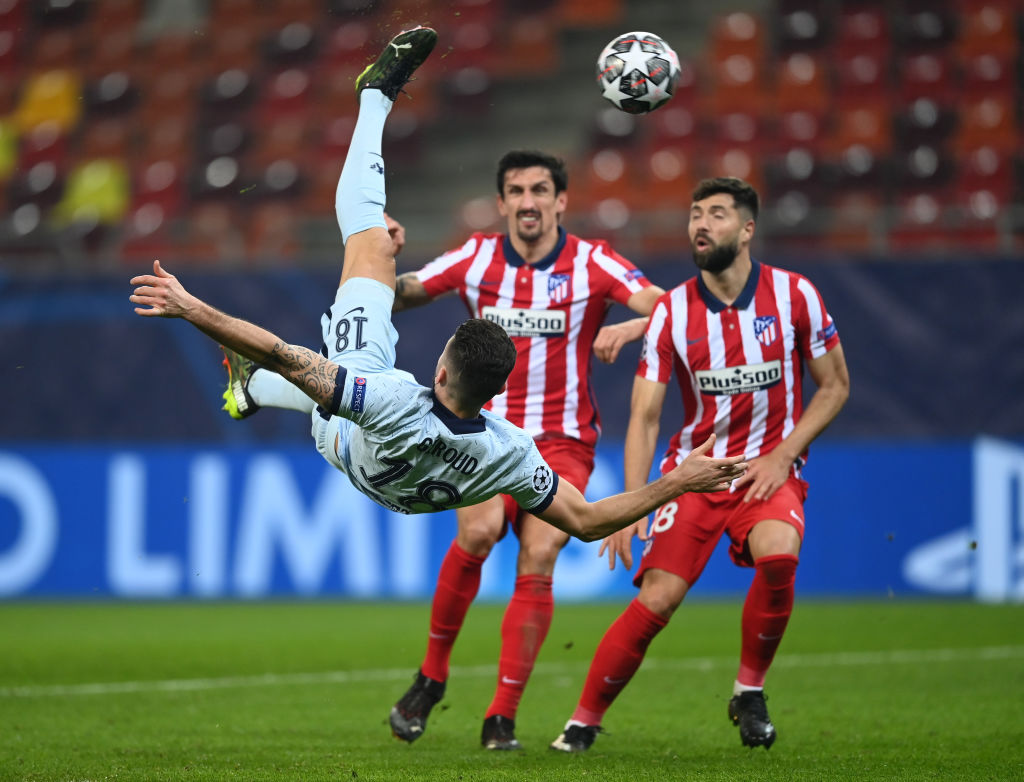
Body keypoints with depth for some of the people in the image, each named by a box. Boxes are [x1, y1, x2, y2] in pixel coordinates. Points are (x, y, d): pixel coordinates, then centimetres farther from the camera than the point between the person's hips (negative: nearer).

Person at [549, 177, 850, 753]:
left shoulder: (794, 295, -5)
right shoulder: (672, 312, -4)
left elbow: (835, 386, 4)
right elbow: (644, 418, -4)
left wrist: (782, 455, -9)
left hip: (769, 468, -1)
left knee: (778, 555, -32)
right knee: (657, 597, -16)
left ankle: (749, 693, -9)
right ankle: (584, 721, 0)